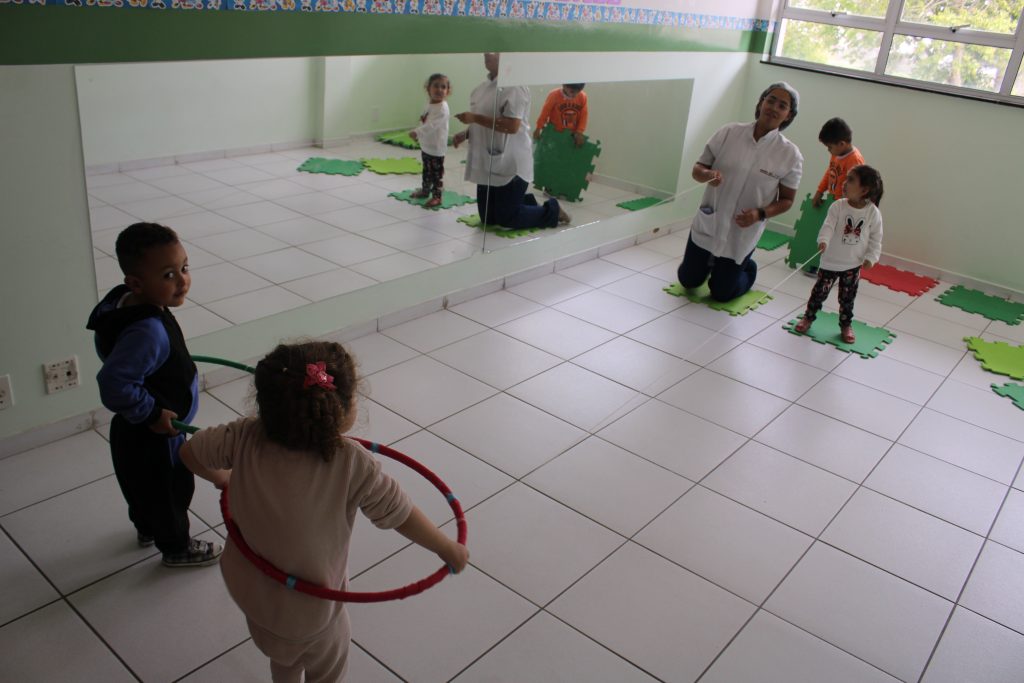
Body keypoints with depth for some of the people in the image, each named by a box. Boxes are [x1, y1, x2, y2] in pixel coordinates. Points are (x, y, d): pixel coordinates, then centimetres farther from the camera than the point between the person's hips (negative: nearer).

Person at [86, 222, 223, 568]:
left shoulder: (128, 300, -9)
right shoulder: (149, 332, -39)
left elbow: (107, 346, 9)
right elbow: (114, 385, -42)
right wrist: (152, 412, -28)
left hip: (138, 432, 9)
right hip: (154, 436, -9)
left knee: (144, 484, 32)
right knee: (172, 488, 17)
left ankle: (146, 527, 58)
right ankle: (176, 546, 41)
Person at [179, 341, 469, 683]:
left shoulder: (245, 437, -23)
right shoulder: (353, 464, -32)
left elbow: (190, 452, -7)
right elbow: (403, 517, -22)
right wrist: (450, 550, -5)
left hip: (248, 586, 4)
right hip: (309, 607, -4)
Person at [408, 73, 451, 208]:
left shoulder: (442, 108, -23)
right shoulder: (428, 105, 6)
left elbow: (431, 125, -32)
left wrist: (416, 133, -37)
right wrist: (419, 136, 13)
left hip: (436, 147, -9)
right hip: (425, 145, 9)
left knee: (437, 173, 0)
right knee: (426, 170, 24)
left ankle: (437, 197, 7)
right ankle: (425, 189, 40)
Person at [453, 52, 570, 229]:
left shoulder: (514, 85, -17)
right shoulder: (484, 87, 11)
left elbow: (512, 126, -26)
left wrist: (474, 118, -23)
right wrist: (466, 133, 4)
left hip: (510, 165, -9)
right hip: (487, 164, 9)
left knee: (507, 219, -3)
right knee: (488, 218, 14)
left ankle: (552, 211, 19)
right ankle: (527, 203, 36)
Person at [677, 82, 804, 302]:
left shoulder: (790, 155, -11)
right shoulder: (729, 133, -8)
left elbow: (786, 200, -3)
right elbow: (697, 169, -2)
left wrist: (760, 214, -22)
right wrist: (708, 175, -26)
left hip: (741, 236, -2)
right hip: (707, 224, 2)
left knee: (722, 293, 10)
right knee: (688, 281, 15)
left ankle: (748, 268, 41)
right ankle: (712, 261, 47)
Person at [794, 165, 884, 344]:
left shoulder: (873, 213, -10)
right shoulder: (838, 206, -13)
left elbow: (876, 238, -3)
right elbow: (828, 226, -22)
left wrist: (871, 258, -12)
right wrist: (823, 241, -41)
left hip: (854, 264, 1)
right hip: (831, 261, -1)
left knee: (848, 297, 13)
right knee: (820, 291, 9)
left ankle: (846, 325, 30)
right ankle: (808, 317, 29)